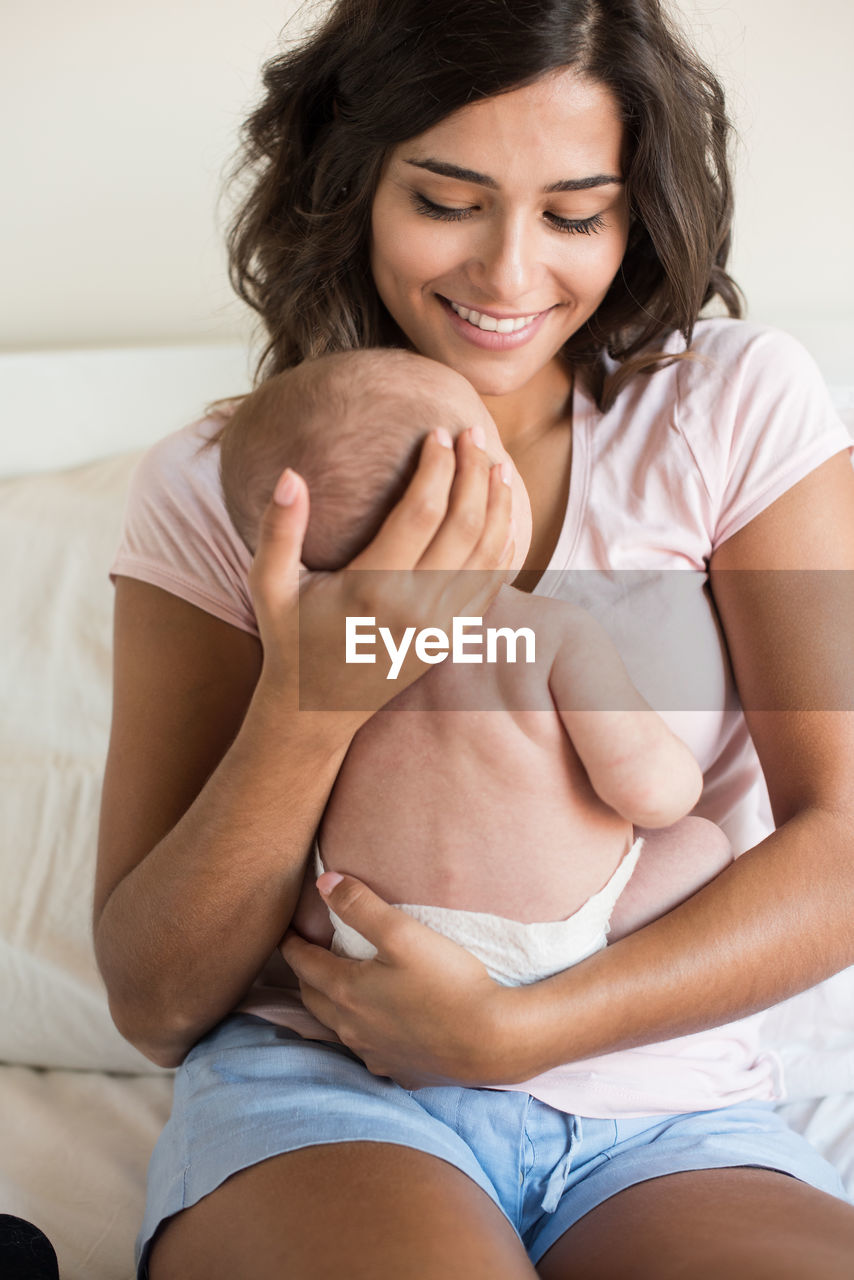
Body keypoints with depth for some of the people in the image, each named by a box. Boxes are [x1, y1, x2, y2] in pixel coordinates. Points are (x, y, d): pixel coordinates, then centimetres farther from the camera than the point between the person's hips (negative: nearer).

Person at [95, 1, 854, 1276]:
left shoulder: (740, 404, 1)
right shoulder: (216, 487, 1)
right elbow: (155, 1002, -2)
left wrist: (512, 1028, -14)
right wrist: (310, 700, -19)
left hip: (670, 1122, 2)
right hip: (316, 1095, -1)